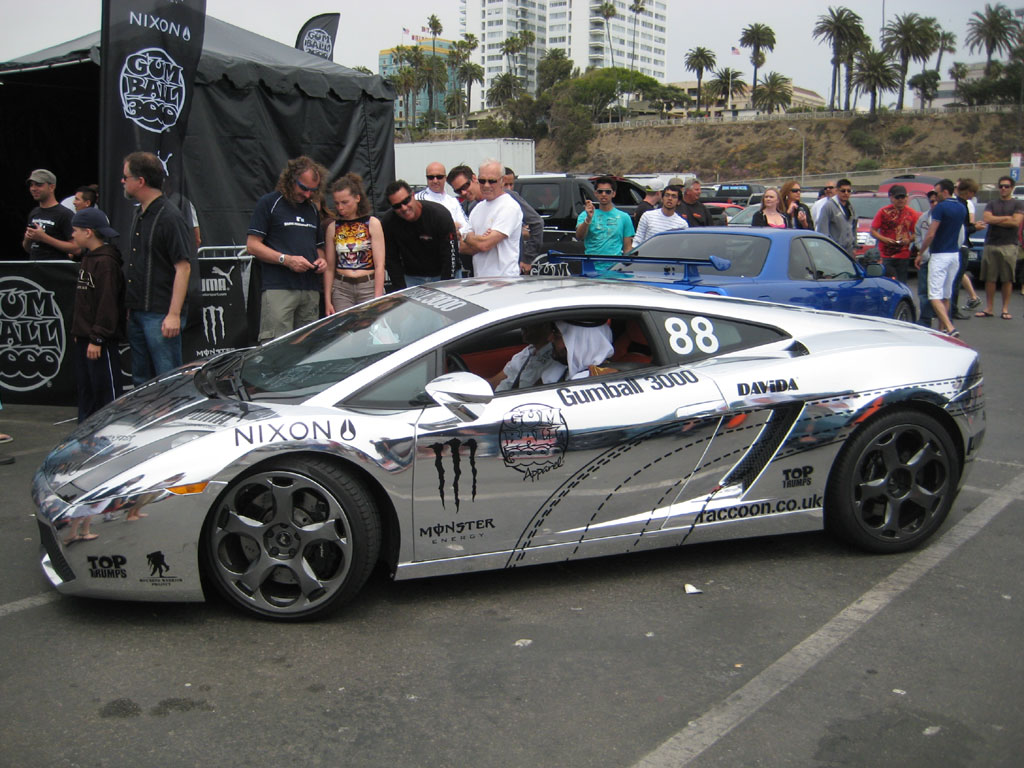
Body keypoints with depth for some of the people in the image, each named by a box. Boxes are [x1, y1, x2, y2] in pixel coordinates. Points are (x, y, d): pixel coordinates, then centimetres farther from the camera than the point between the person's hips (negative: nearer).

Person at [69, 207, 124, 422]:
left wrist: (97, 339, -22)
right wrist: (78, 331, 19)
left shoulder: (106, 261, -17)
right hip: (84, 338, 10)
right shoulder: (88, 257, 15)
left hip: (100, 341, -10)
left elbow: (107, 304, -22)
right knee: (85, 387, 16)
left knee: (106, 389, -3)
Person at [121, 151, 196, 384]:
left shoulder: (170, 218, -13)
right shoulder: (139, 215, 15)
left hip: (161, 315, -9)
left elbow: (183, 267, -17)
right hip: (137, 313, 9)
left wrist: (173, 315, -21)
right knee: (141, 381, 14)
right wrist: (130, 307, 18)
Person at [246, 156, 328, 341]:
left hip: (311, 290, 6)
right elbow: (252, 245, -3)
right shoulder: (269, 203, 2)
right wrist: (286, 259, -14)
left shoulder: (312, 209, 21)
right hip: (279, 289, -6)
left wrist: (321, 260, 6)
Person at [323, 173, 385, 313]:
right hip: (341, 289, 2)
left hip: (368, 286, -2)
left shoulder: (372, 223, 1)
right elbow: (329, 268, 10)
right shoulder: (333, 227, 9)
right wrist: (327, 300, 4)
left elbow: (380, 265, -4)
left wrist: (378, 300, -11)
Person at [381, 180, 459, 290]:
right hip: (411, 278, 2)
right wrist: (401, 291, -13)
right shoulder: (387, 222, -13)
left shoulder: (440, 214, -20)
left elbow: (450, 255, -19)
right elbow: (392, 260, -6)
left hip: (443, 275, -2)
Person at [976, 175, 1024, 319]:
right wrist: (1006, 218, -4)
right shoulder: (992, 204, 17)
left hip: (1009, 246, -3)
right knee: (989, 279, 1)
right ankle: (989, 308, 5)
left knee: (1007, 279, -3)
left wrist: (995, 220, -2)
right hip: (991, 245, 3)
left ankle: (1005, 309, 2)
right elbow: (987, 219, -1)